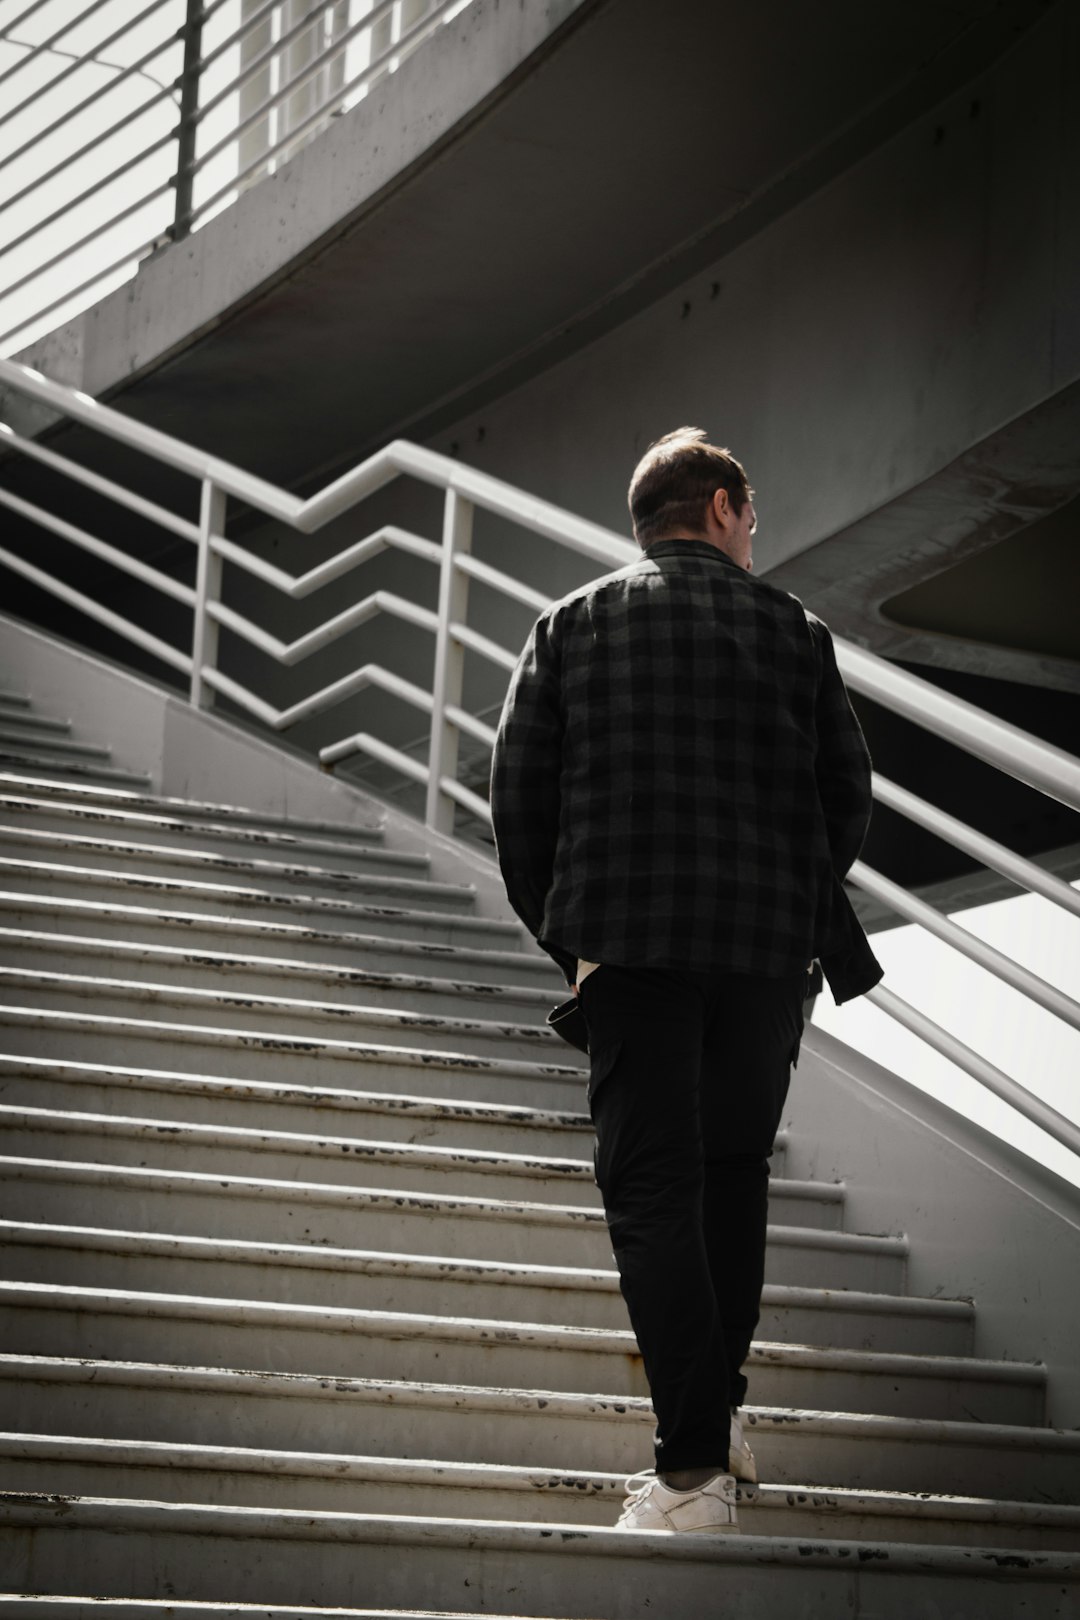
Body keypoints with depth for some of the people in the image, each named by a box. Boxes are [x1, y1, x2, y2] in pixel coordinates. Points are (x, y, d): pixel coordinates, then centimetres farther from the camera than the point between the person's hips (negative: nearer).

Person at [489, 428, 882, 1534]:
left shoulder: (572, 625, 6)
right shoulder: (792, 630, 7)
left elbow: (517, 790, 2)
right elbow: (847, 792, 7)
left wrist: (562, 932, 13)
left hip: (631, 943, -2)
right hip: (767, 950, 2)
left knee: (652, 1186, -4)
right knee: (735, 1173, 18)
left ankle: (693, 1467, -12)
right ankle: (719, 1408, 28)